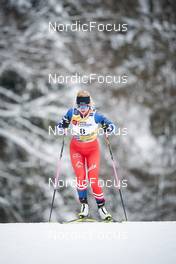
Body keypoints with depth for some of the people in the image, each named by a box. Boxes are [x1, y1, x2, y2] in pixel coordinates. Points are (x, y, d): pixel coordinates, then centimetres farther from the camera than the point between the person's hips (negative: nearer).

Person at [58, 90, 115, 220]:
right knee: (80, 176, -16)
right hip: (76, 148, 1)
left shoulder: (95, 115, -19)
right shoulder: (72, 113, -14)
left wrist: (107, 130, -29)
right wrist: (63, 127, -20)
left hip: (92, 149, -1)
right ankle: (84, 205, -1)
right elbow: (61, 125, 2)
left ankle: (101, 206, 7)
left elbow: (111, 126, -8)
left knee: (93, 179, -8)